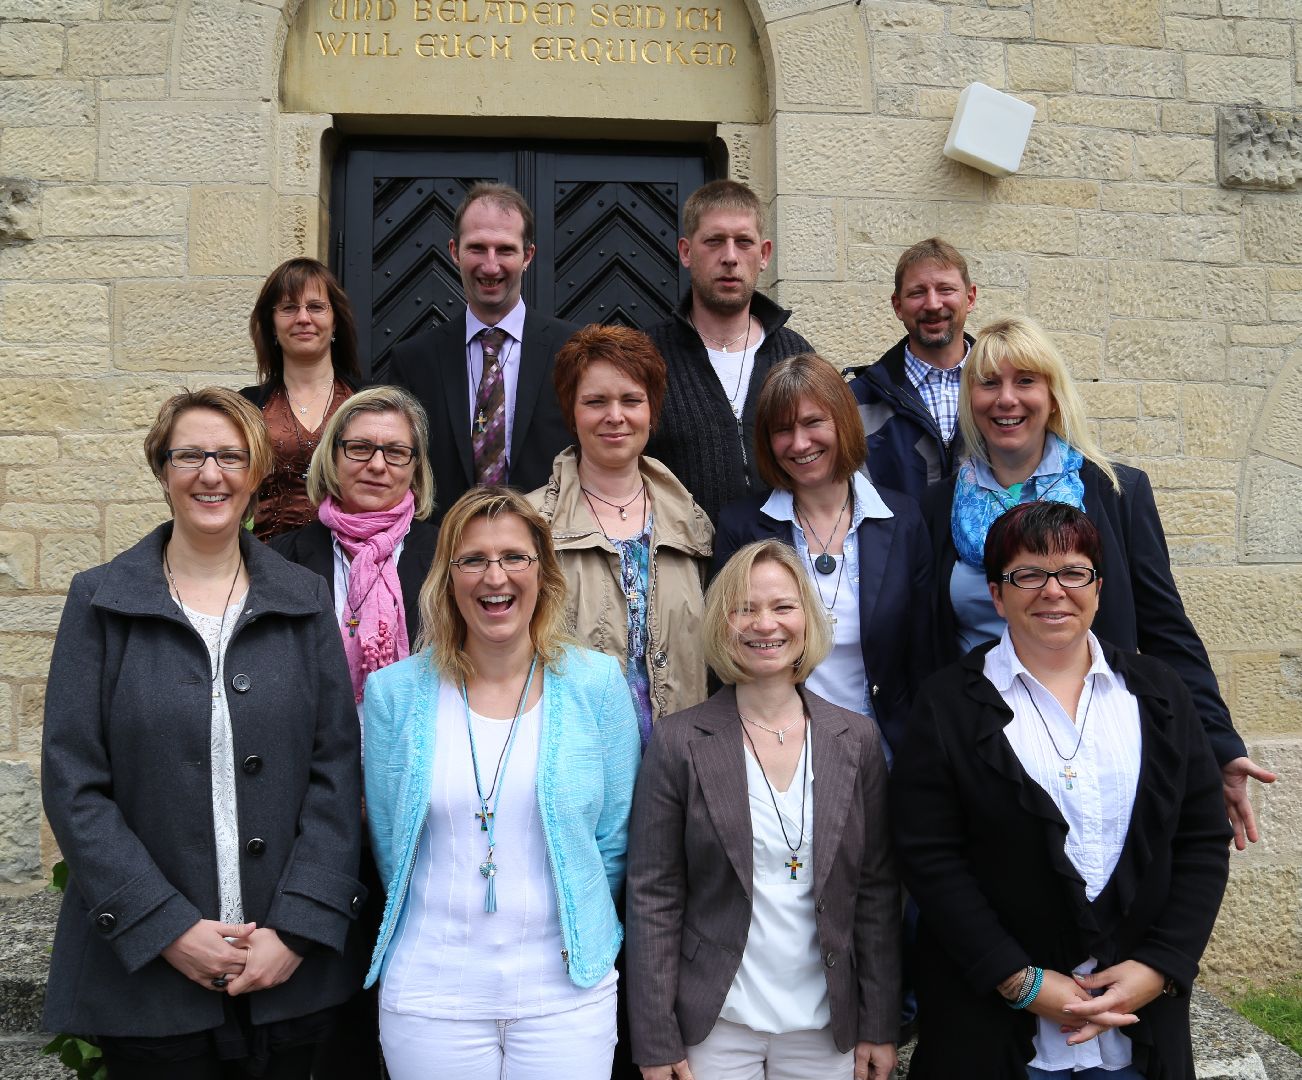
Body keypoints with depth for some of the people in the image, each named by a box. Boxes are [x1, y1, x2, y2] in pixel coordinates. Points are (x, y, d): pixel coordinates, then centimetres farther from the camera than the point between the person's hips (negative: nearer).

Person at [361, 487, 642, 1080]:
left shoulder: (598, 682, -3)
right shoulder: (394, 691, -2)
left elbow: (613, 838, 3)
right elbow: (389, 843, 6)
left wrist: (579, 931, 6)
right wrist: (447, 932, 8)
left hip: (566, 989, 0)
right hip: (428, 993, 1)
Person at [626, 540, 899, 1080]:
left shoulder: (856, 739, 0)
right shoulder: (678, 743, -8)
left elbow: (877, 890, 3)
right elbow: (653, 897, -6)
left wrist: (880, 1025, 2)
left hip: (826, 1026, 2)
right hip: (715, 1025, -2)